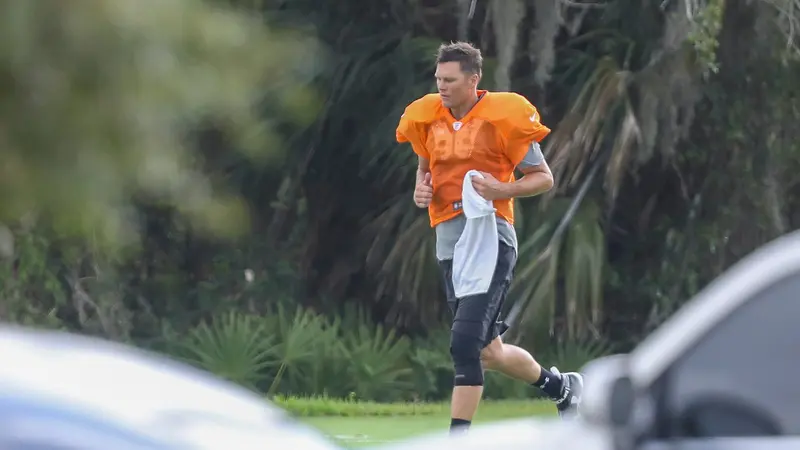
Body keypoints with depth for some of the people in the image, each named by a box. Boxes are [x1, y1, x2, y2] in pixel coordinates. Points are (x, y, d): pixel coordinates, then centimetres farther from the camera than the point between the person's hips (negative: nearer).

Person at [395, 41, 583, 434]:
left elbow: (544, 178, -2)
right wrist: (421, 188, 6)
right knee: (488, 353, 12)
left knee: (465, 342, -19)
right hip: (449, 239, 7)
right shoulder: (427, 118, 9)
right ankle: (561, 386, 38)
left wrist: (503, 189, -19)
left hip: (490, 236, -7)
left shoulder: (502, 116, -8)